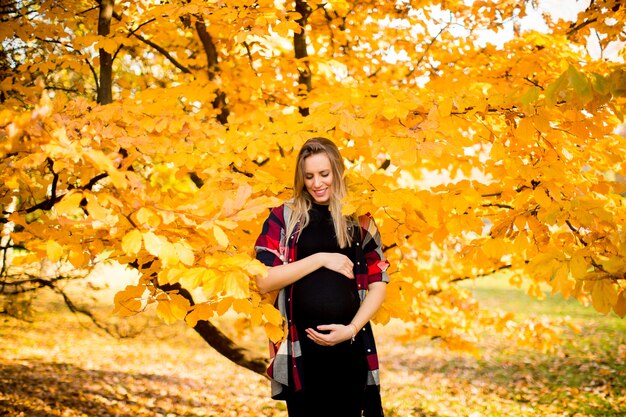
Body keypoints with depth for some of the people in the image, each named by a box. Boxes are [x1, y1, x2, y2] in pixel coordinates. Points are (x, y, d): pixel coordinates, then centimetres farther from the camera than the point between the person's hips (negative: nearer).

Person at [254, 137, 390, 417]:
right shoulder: (284, 216, 3)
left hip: (350, 346, 1)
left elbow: (378, 283, 6)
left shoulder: (359, 219, 7)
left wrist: (352, 328, -9)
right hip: (300, 347, -1)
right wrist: (321, 259, -11)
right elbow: (263, 282, -7)